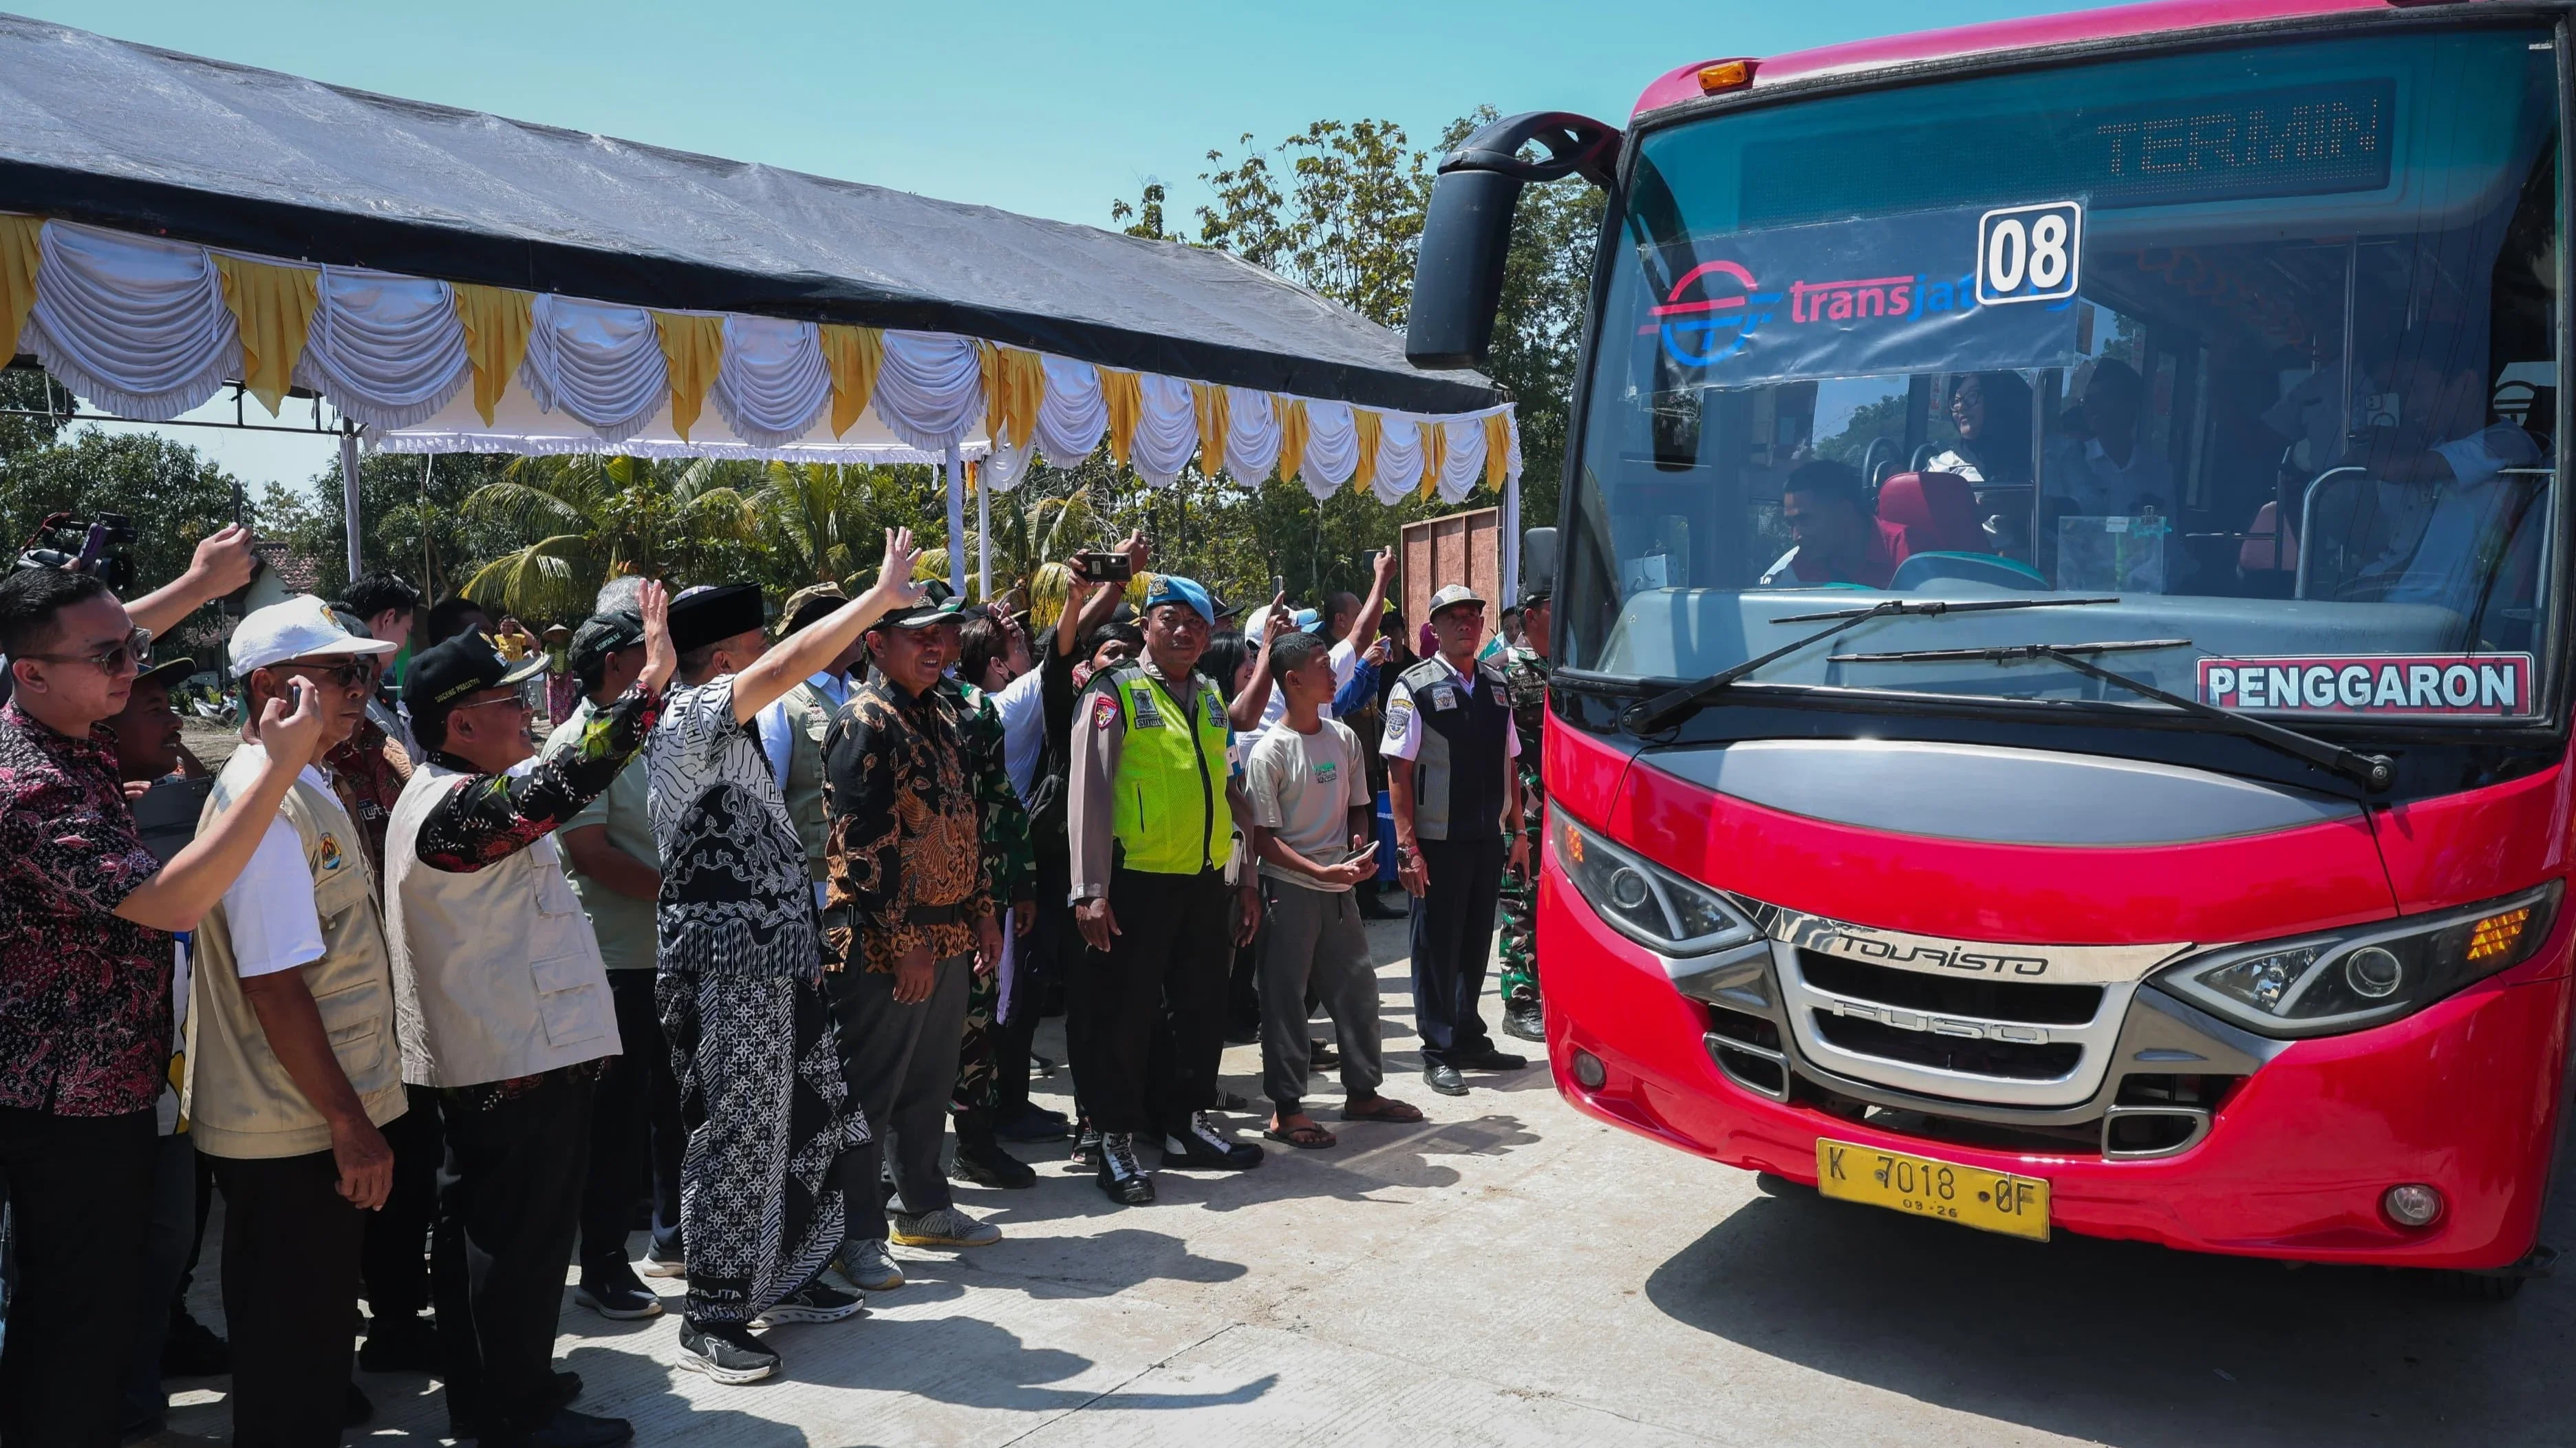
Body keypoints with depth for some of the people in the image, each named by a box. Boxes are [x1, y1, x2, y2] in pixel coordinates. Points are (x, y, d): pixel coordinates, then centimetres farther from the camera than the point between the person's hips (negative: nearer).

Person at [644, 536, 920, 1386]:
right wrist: (882, 596, -18)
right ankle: (711, 1318, 9)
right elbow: (795, 663, -25)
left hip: (770, 958, 10)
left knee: (800, 1121, 16)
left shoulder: (726, 733, 16)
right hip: (729, 965, -10)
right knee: (737, 1135, -3)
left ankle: (781, 1280, 29)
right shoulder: (690, 718, -13)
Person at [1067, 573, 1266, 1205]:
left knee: (1202, 1006, 13)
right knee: (1127, 1011, 1)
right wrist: (1092, 891, -15)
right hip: (1137, 881, -6)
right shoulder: (1117, 694, -4)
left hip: (1205, 880, 6)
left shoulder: (1212, 699, 14)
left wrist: (1249, 879, 14)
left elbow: (1233, 792, 18)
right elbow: (1090, 794, -9)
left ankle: (1188, 1123, 28)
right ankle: (1117, 1140, 13)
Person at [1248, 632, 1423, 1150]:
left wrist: (1361, 846, -4)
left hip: (1340, 887, 6)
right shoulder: (1270, 752, -13)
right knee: (1285, 998, 1)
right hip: (1289, 889, -6)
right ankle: (1285, 1108, 11)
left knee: (1357, 988, 13)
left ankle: (1363, 1092, 28)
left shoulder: (1344, 738, 6)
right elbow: (1263, 838, -13)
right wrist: (1322, 872, -21)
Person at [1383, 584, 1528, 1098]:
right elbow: (1398, 771, -11)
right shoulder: (1414, 688, -8)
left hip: (1489, 839, 5)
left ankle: (1469, 1040, 30)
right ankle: (1438, 1055, 15)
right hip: (1437, 842, -5)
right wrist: (1407, 847, -15)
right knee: (1437, 948, 4)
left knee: (1476, 944, 15)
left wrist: (1518, 832, 11)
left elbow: (1509, 763, 14)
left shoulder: (1497, 685, 10)